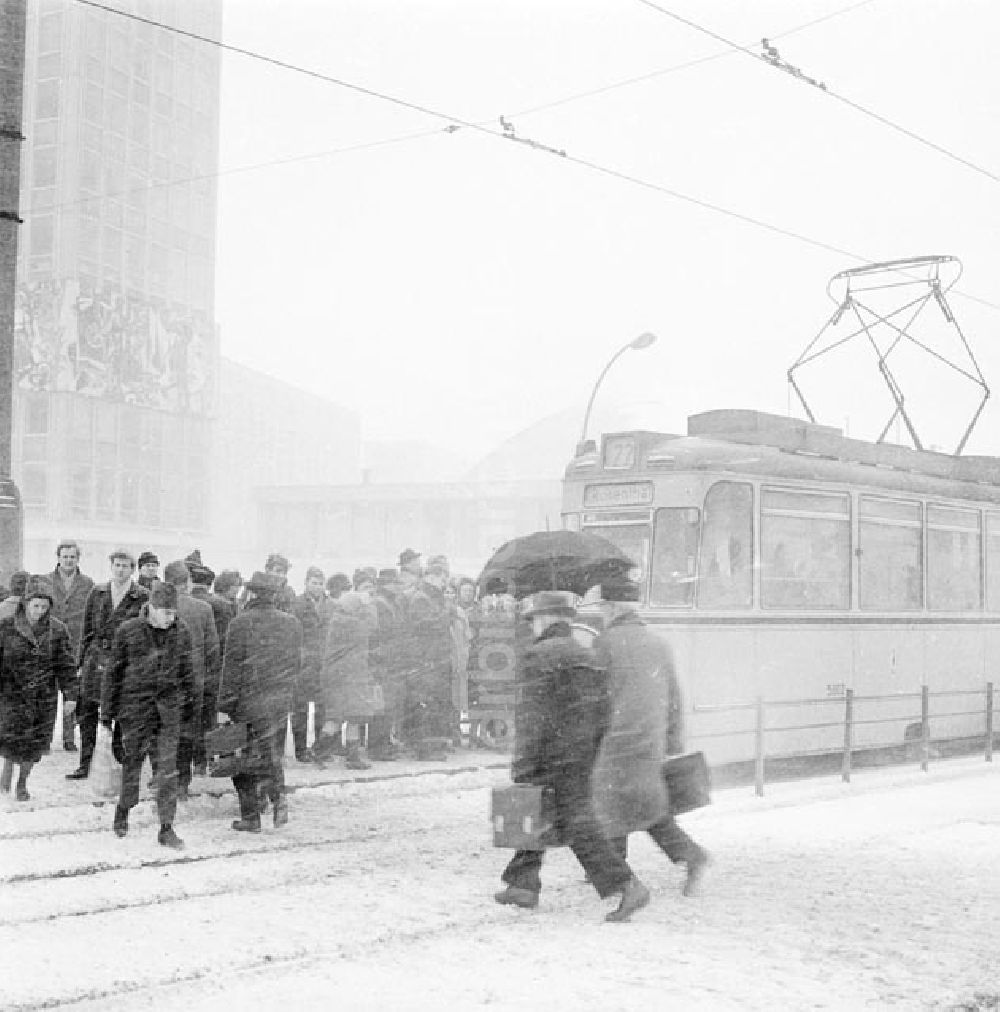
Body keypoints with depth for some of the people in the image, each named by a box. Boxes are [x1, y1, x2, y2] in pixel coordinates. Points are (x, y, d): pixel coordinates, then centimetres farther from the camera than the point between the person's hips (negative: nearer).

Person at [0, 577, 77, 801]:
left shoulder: (57, 630, -2)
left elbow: (66, 665, 1)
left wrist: (70, 694, -3)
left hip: (44, 696, 2)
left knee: (35, 742, 6)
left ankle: (22, 783, 26)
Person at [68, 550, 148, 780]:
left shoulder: (142, 597, -1)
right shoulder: (97, 593, 10)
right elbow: (87, 630, 13)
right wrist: (82, 662, 9)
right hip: (96, 657, 4)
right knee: (87, 713, 3)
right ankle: (85, 765, 11)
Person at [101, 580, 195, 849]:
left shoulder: (181, 632, 2)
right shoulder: (127, 631, -6)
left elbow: (186, 671, 12)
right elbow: (113, 672, 1)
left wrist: (190, 705, 15)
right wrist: (107, 711, 2)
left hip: (168, 709, 2)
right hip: (134, 707, -2)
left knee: (167, 770, -2)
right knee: (132, 762, 9)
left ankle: (166, 829, 3)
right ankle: (123, 809, 36)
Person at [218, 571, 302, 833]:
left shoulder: (241, 623, -11)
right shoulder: (291, 623, 3)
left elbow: (232, 666, -10)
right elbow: (295, 663, 9)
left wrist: (225, 705, -5)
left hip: (248, 701, -4)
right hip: (279, 702, 5)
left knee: (245, 759, 7)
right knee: (269, 752, 21)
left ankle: (251, 818, 11)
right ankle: (278, 797, 1)